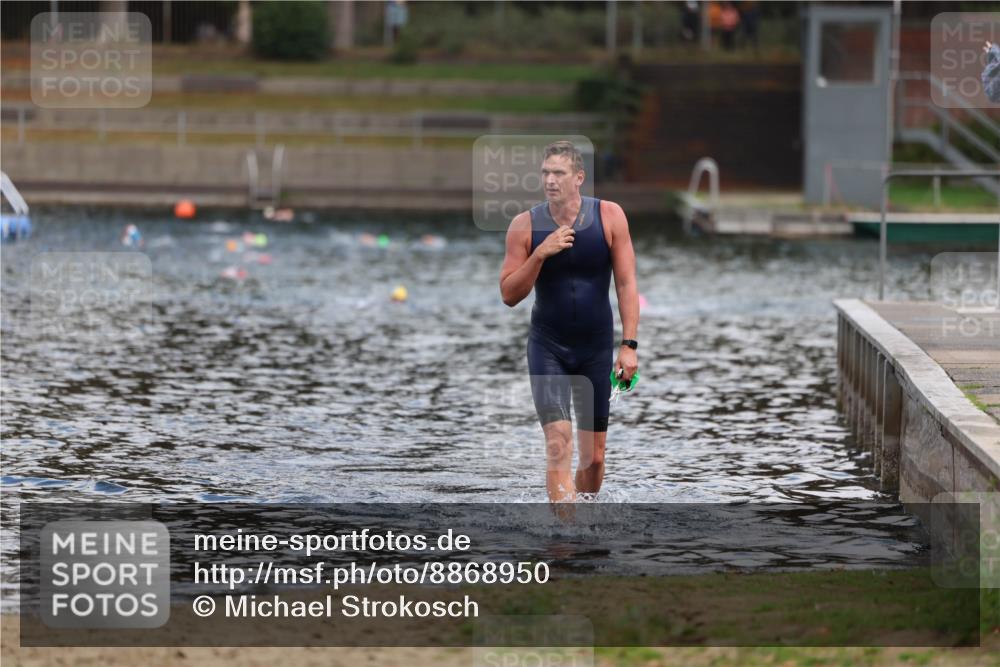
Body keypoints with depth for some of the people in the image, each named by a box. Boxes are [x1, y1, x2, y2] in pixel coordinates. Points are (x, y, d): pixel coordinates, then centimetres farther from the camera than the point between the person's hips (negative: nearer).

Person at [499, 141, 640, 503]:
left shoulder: (609, 216, -6)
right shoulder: (525, 226, -6)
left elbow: (626, 284, -4)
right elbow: (509, 294, -5)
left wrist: (628, 345, -11)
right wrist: (540, 254, -20)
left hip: (596, 347, 1)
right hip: (547, 347, -1)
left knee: (594, 456, 6)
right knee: (558, 443, -19)